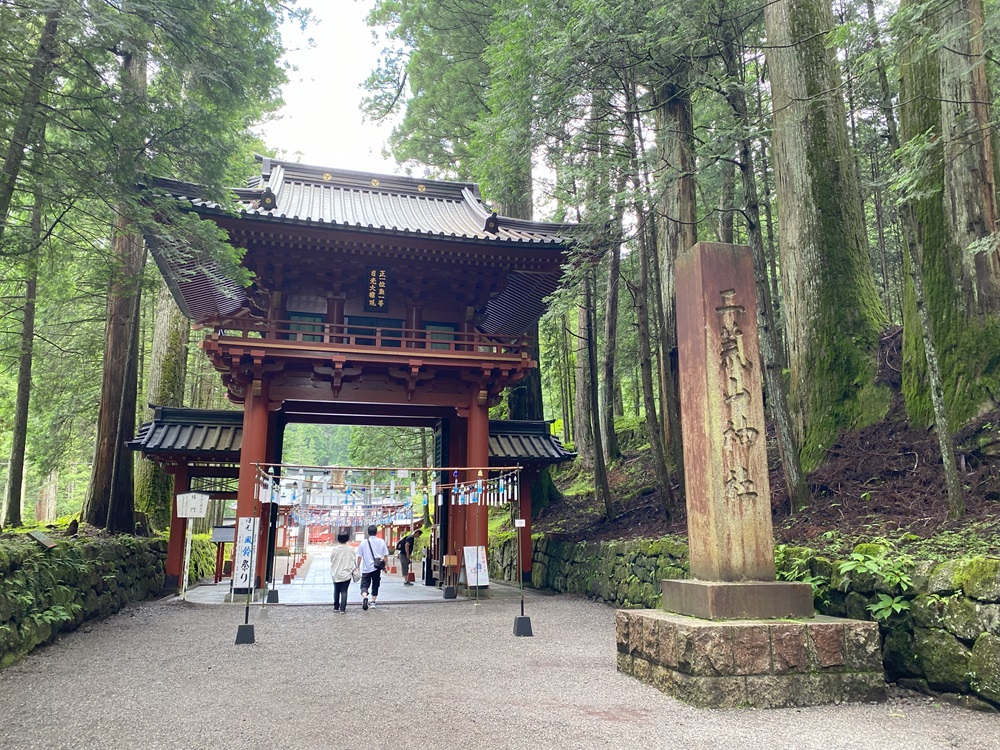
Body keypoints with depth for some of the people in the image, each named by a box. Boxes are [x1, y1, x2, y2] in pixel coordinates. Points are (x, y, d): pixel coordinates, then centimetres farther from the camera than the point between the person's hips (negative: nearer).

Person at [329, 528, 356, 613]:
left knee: (336, 591, 16)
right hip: (346, 574, -1)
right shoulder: (350, 549, -10)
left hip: (336, 575, 1)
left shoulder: (335, 549, -11)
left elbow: (331, 560, -1)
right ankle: (343, 608, 1)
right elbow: (353, 561, 0)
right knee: (344, 591, 4)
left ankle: (336, 607, 23)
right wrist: (353, 570, 15)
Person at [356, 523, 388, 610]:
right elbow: (386, 556, 1)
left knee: (364, 585, 5)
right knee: (375, 586, 16)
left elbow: (359, 557, 0)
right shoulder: (381, 542, -1)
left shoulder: (363, 543, -2)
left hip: (366, 569, -1)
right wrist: (384, 565, 15)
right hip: (377, 568, 1)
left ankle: (364, 596, -23)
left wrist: (358, 567, 11)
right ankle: (373, 602, 18)